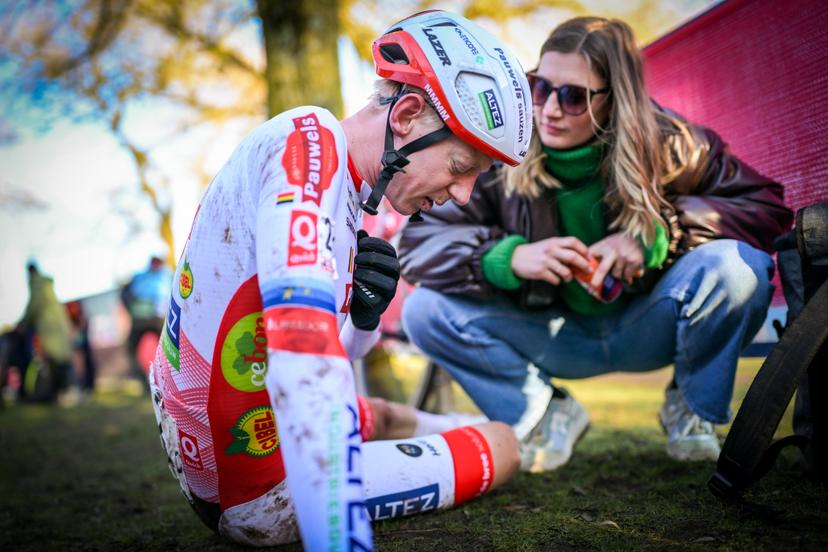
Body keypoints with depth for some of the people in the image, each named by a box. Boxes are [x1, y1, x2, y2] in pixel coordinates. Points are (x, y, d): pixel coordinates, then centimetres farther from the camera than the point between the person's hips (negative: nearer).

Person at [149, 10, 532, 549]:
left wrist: (365, 313, -9)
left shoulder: (343, 183, 4)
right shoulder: (308, 139, -22)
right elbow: (306, 357, -38)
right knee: (500, 448, 3)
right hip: (259, 501, -8)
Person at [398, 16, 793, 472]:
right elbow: (418, 241, -15)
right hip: (555, 338, 1)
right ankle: (545, 413, 3)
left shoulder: (667, 145, -17)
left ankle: (694, 409, 1)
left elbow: (768, 205, -14)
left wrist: (657, 233, -27)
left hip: (647, 328, 0)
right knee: (424, 310, -20)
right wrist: (510, 256, -33)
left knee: (735, 267, -30)